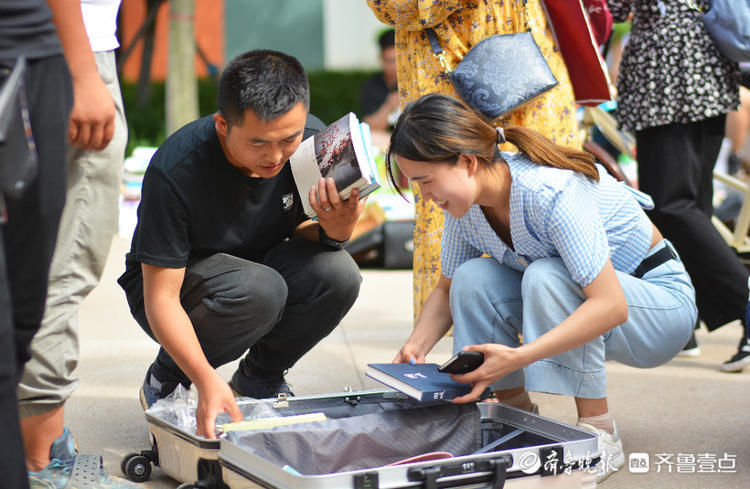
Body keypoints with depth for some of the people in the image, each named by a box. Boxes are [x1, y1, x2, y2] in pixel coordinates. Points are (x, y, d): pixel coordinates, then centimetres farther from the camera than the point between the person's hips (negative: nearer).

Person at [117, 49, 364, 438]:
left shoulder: (313, 140, -19)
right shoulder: (175, 170, -31)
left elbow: (302, 232, -4)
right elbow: (161, 298, -29)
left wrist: (336, 228, -29)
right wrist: (207, 380, -42)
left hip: (260, 265, 5)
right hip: (173, 283, -4)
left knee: (338, 274, -26)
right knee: (259, 290, -36)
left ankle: (259, 378, 2)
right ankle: (166, 378, -6)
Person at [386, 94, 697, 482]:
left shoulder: (551, 192, -33)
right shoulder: (466, 201, -11)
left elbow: (611, 306, -37)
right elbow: (448, 289, 3)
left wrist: (517, 357, -44)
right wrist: (415, 347, -16)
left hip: (661, 303, -7)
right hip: (570, 296, 7)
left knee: (546, 276, -34)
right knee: (474, 278, -16)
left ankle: (598, 435, -21)